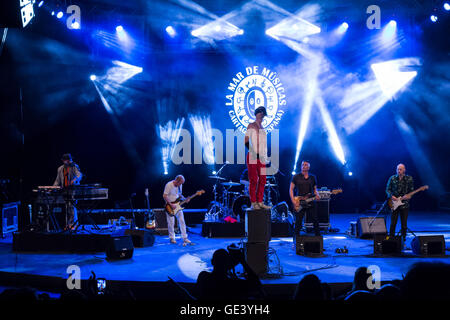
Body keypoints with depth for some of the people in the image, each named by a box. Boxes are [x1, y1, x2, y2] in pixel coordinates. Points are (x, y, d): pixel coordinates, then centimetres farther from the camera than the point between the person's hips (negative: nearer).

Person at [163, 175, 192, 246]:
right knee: (171, 223, -1)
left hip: (177, 206, 6)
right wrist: (171, 204, -20)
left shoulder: (179, 185, 3)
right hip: (170, 206, -6)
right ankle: (172, 238, 13)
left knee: (182, 221, 0)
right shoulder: (169, 185, -18)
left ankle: (185, 238, 3)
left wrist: (184, 199, -1)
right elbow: (164, 196, -19)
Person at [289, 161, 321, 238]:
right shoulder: (296, 177, 4)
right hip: (299, 203, -2)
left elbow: (315, 189, 17)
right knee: (298, 222, 0)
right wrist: (293, 200, -9)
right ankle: (296, 239, 11)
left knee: (315, 220, -1)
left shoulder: (313, 177, 11)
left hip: (311, 203, 2)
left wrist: (317, 195, -5)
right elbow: (291, 189, 3)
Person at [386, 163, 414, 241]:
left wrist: (409, 196, -13)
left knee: (404, 224, 4)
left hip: (405, 204, 1)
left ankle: (403, 240, 15)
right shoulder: (392, 178, 1)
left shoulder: (409, 179, 2)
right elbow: (387, 189, 5)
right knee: (393, 223, -3)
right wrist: (391, 196, -12)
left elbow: (412, 190, 7)